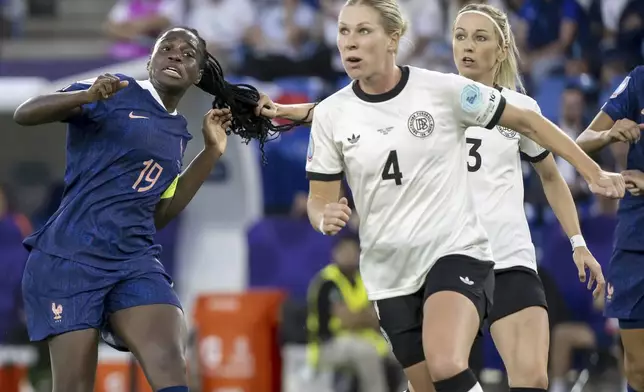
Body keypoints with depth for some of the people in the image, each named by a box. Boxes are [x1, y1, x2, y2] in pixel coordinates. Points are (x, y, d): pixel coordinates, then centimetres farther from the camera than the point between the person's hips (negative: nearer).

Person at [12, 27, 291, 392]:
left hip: (136, 262, 5)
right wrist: (88, 96, -28)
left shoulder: (178, 132, 19)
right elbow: (25, 114, -9)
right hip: (70, 258, -5)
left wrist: (212, 153, 17)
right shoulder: (118, 94, 0)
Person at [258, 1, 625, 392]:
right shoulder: (330, 115, -2)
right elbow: (320, 200, 5)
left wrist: (593, 173, 2)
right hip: (390, 275, 4)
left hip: (457, 253, -4)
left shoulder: (443, 90, -10)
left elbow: (527, 121, 1)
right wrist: (325, 218, -19)